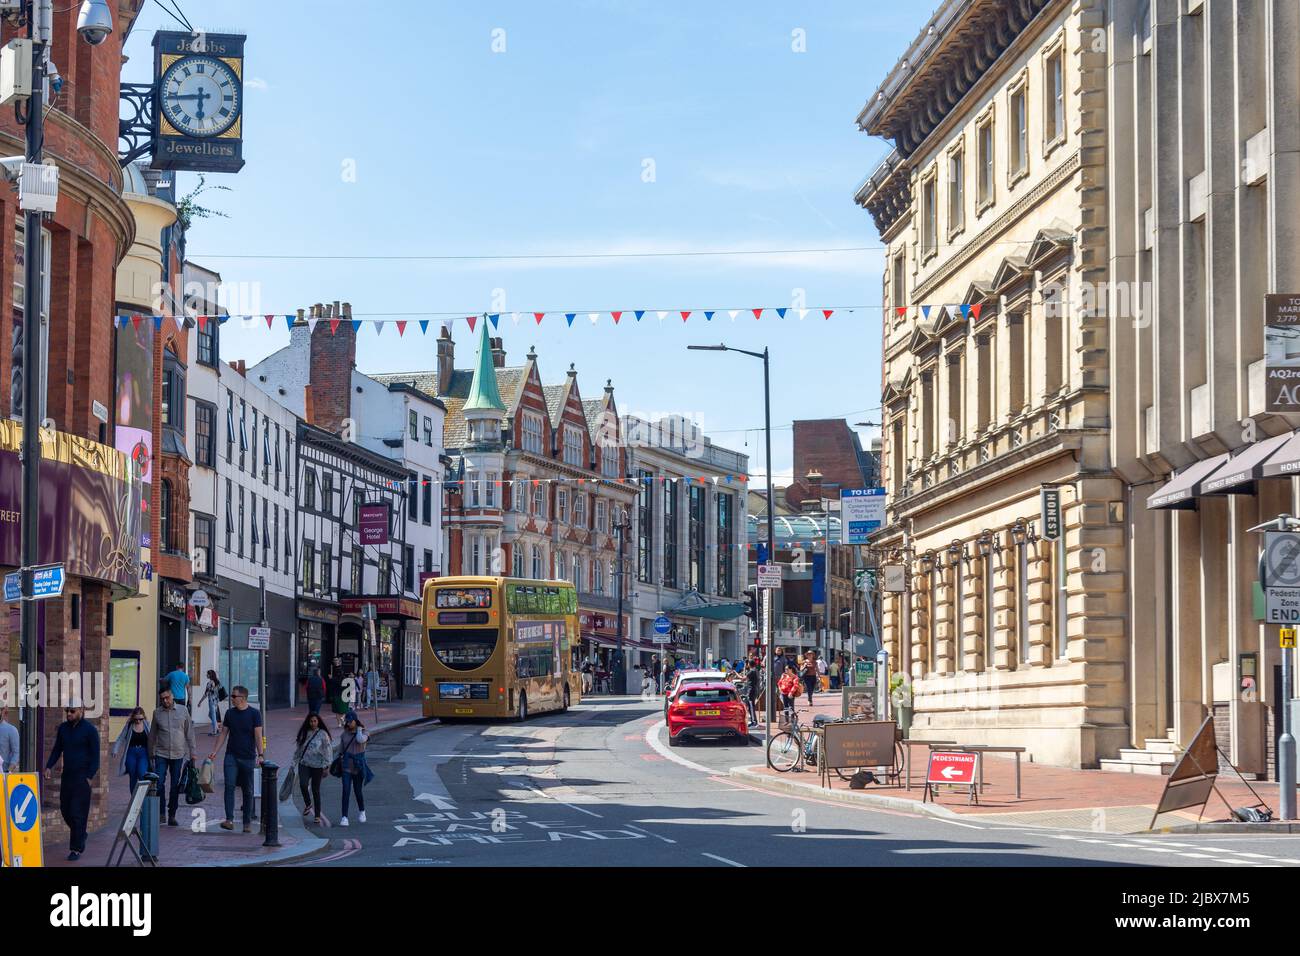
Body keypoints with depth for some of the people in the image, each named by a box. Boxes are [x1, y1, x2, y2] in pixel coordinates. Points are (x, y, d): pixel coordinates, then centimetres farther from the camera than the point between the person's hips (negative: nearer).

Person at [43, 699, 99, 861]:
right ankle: (80, 836, 32)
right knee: (65, 809, 10)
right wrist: (49, 766, 3)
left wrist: (90, 776, -14)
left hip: (82, 777, -6)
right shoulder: (63, 728, 10)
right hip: (66, 775, 6)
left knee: (78, 813, -7)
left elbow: (95, 755, -7)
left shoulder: (89, 730, -7)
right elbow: (57, 749, 17)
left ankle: (76, 849, -3)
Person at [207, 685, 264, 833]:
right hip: (231, 756, 3)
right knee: (229, 786, -13)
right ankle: (229, 820, -18)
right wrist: (214, 752, 6)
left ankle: (247, 823, 12)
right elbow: (223, 734, 13)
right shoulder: (230, 713, 8)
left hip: (248, 758, -3)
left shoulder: (254, 714, -4)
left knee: (248, 791, 4)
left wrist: (260, 755, -16)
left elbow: (258, 736, -7)